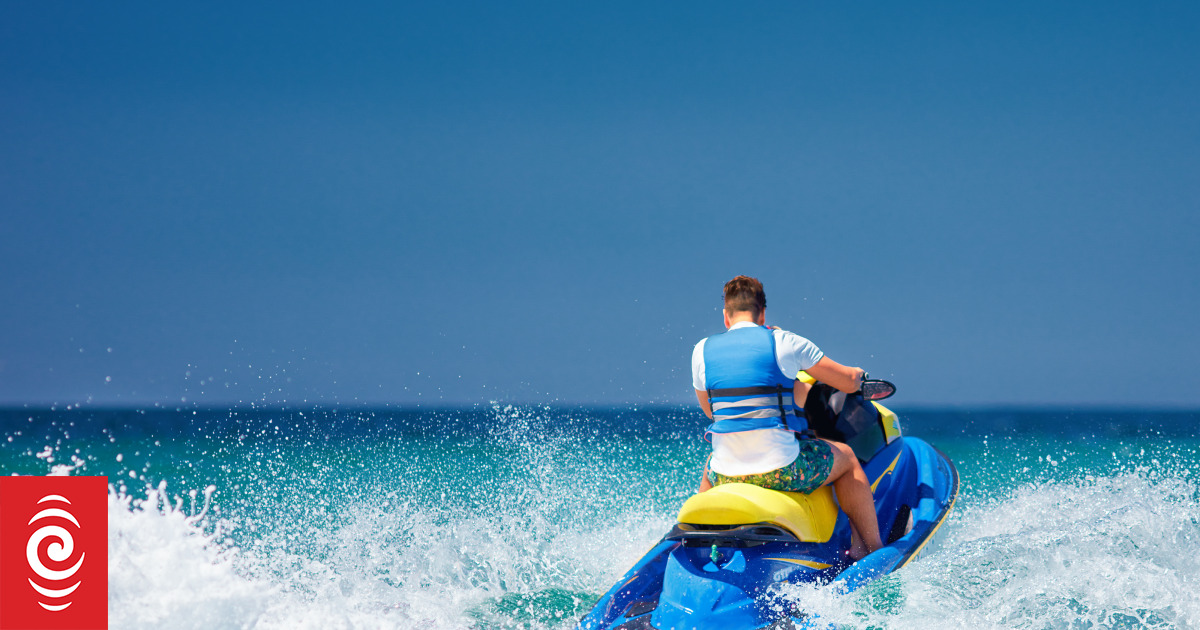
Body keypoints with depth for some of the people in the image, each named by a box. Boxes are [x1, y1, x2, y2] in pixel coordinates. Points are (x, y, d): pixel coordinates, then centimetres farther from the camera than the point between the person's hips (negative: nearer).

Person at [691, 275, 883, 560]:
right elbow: (849, 383, 3)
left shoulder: (702, 350, 5)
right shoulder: (783, 342, -4)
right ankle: (873, 550, 26)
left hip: (728, 476, 4)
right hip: (782, 471, -4)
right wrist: (858, 374, 28)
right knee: (846, 458, 24)